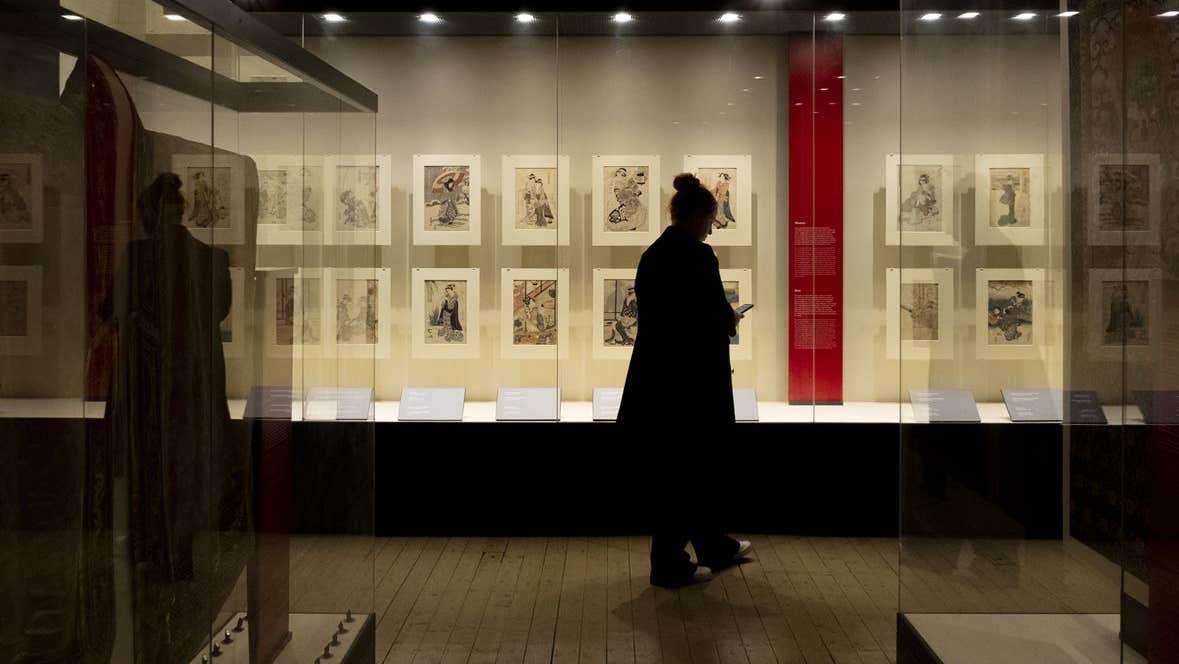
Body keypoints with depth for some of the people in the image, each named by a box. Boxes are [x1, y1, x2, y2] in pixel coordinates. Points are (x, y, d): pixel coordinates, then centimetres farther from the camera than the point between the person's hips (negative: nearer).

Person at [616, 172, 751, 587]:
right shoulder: (698, 256, -17)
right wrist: (731, 321, 3)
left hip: (657, 375, 9)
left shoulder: (651, 255, 9)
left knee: (692, 465, 20)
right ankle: (669, 565, 14)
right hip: (689, 380, -9)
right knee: (681, 474, 2)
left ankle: (714, 546, 33)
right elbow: (716, 322, -19)